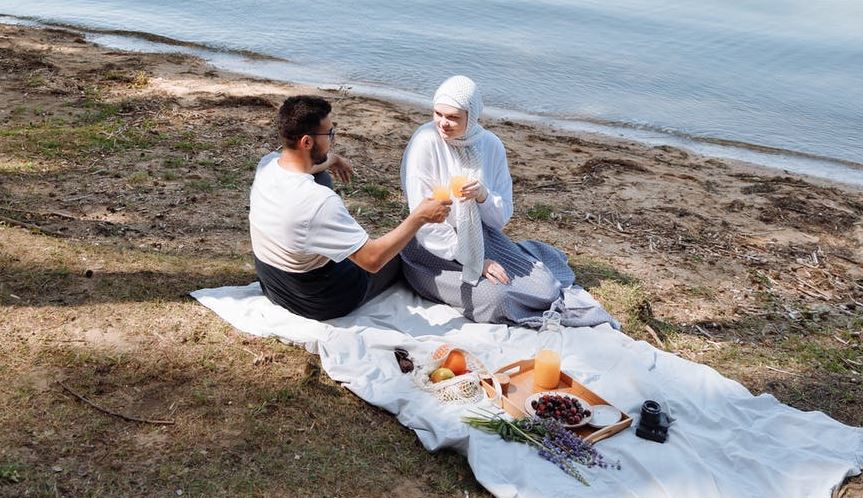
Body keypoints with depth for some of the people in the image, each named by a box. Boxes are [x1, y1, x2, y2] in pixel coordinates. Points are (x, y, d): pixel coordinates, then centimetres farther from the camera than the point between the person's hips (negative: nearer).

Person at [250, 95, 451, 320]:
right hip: (320, 304, -6)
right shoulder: (320, 201, -37)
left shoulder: (266, 164, -13)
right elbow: (373, 260, -32)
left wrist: (331, 159, 26)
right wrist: (419, 217, -24)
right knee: (400, 255, 16)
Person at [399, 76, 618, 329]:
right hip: (434, 250, -4)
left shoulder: (491, 145, -4)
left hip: (482, 238, 4)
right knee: (494, 297, -25)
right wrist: (476, 261, -18)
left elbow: (501, 218, -1)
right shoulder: (426, 143, -17)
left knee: (545, 286, -10)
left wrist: (483, 195, -24)